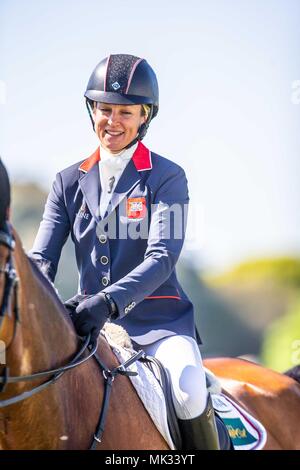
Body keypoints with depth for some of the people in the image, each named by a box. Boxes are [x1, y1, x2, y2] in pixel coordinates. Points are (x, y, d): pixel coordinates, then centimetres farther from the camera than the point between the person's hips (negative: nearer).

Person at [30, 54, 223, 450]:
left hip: (158, 321, -3)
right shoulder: (70, 182, 11)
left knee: (189, 391, -31)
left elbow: (162, 257, -13)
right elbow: (42, 258, 4)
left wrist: (110, 301, -31)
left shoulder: (166, 178, -1)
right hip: (91, 322, 4)